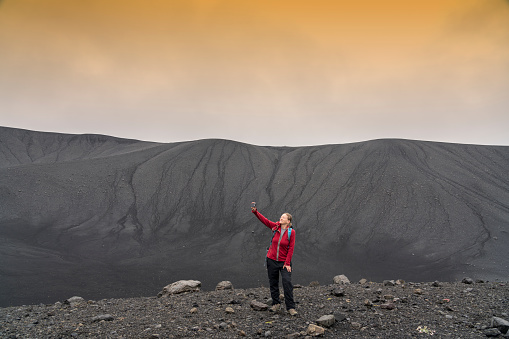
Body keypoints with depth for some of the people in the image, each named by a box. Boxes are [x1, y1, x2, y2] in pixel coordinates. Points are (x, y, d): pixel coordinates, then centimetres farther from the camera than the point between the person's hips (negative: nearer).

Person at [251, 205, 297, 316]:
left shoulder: (291, 232, -10)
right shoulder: (275, 227, -1)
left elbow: (291, 248, -10)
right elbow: (264, 220, -4)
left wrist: (287, 263, -12)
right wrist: (255, 211, -19)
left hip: (284, 262, -4)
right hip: (272, 260, 4)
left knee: (287, 283, -11)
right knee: (273, 283, 11)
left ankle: (290, 307, -3)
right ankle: (276, 304, 26)